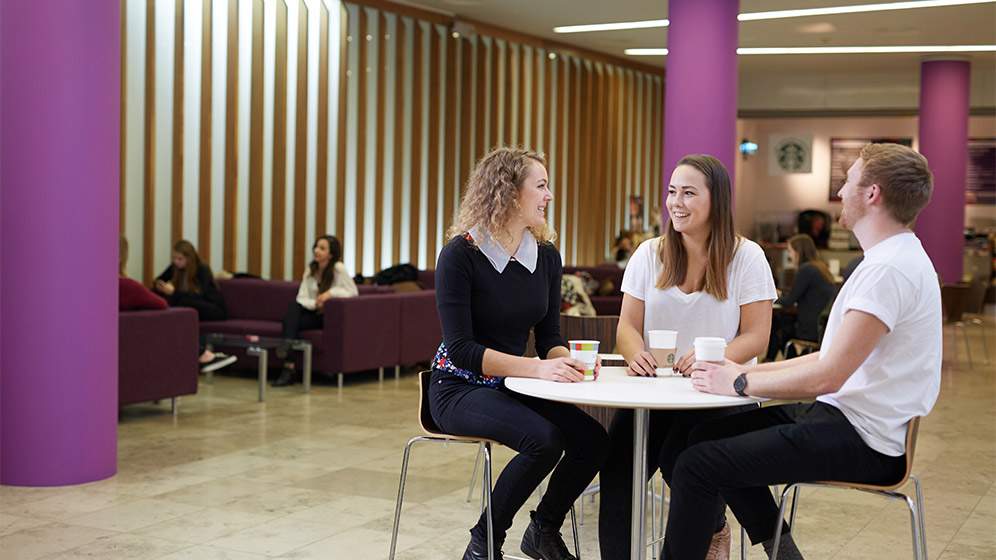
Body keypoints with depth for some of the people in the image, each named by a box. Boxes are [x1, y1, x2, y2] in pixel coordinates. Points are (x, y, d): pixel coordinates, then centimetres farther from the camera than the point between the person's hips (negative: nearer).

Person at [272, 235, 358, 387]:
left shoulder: (338, 269, -7)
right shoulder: (310, 270, 8)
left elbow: (353, 292, -11)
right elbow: (302, 299, 0)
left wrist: (331, 292, -23)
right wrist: (315, 303, -22)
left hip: (329, 317, -5)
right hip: (314, 313, 5)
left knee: (288, 325, -27)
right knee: (292, 306, -28)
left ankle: (288, 370, -33)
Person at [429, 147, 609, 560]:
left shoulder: (546, 256, 4)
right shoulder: (461, 254, -15)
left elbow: (548, 337, 7)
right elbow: (461, 348, -21)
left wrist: (567, 361, -18)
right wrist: (536, 368, -31)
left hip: (512, 386, 6)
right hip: (459, 387, -6)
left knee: (592, 440, -16)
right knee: (545, 440, -30)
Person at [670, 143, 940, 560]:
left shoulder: (890, 270, -20)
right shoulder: (894, 259, 16)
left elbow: (827, 376, -24)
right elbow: (834, 357, 18)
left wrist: (740, 383, -10)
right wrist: (745, 370, 11)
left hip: (862, 440, -11)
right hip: (848, 418, 11)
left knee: (697, 466, -16)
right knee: (710, 433, 15)